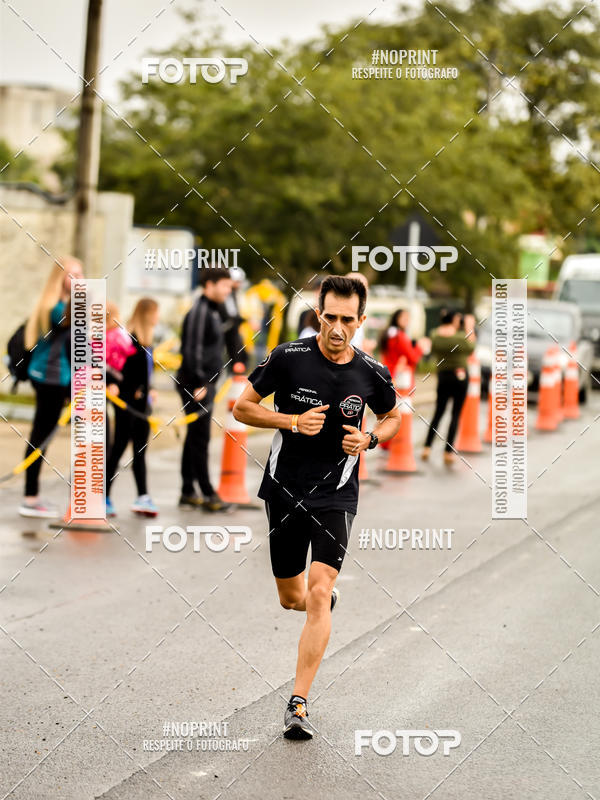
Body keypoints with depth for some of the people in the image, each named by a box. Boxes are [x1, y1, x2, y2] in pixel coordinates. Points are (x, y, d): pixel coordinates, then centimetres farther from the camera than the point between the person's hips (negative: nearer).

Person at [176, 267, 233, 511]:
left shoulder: (212, 311, 16)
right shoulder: (199, 312, -15)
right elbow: (192, 350, -21)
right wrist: (199, 384, -22)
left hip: (205, 383, 10)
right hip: (196, 384, -10)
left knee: (195, 438, 12)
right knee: (199, 438, -6)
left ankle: (188, 493, 16)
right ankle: (207, 494, -4)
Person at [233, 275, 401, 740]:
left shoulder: (373, 374, -4)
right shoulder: (288, 358, -10)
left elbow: (393, 417, 16)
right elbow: (242, 407, -1)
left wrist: (369, 439, -6)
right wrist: (293, 421, -17)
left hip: (336, 496, -1)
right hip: (284, 491, 1)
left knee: (319, 595, -16)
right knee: (291, 598, 13)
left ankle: (299, 704, -12)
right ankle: (326, 599, 51)